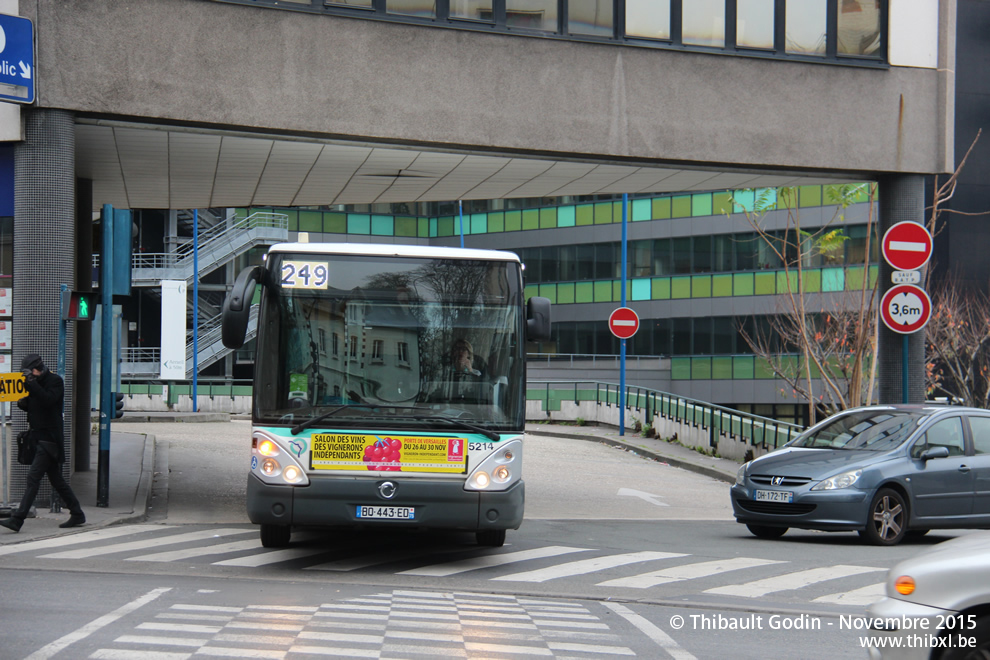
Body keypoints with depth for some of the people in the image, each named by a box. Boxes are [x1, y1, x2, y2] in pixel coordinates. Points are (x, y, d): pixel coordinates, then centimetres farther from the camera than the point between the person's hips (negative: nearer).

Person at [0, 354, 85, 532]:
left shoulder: (55, 381, -8)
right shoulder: (36, 383, 15)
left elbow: (48, 400, -24)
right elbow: (33, 405, 22)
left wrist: (31, 383, -26)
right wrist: (23, 403, 0)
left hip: (49, 438, -9)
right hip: (39, 437, 9)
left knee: (33, 476, -14)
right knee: (56, 479, 12)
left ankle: (17, 519, -19)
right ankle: (77, 514, 21)